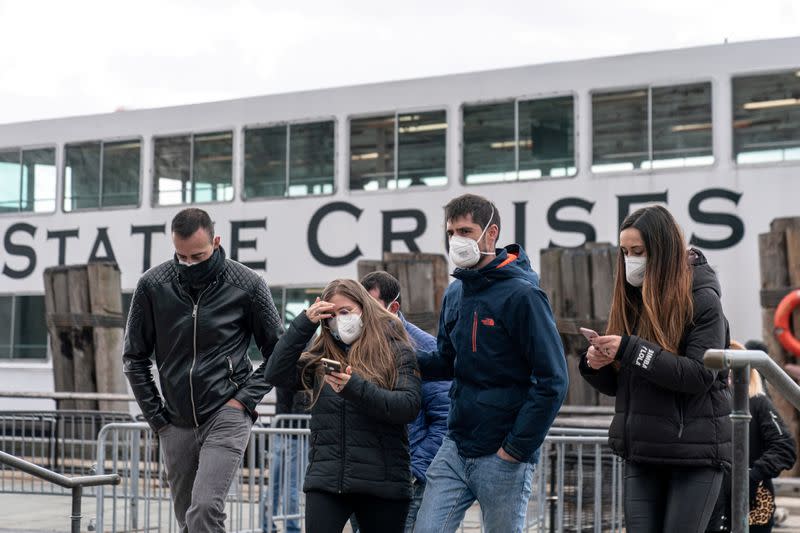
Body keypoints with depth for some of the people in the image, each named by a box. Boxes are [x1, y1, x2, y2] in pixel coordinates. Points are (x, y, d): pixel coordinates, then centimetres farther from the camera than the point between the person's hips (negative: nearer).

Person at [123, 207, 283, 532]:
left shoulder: (247, 285, -7)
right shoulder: (153, 285, -3)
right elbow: (135, 356, 8)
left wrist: (245, 399, -8)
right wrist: (155, 415, 3)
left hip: (226, 416, -4)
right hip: (177, 424, 4)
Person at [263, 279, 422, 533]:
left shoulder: (396, 350, 3)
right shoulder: (321, 356, 13)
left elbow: (409, 406, -9)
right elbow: (276, 375, 0)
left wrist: (356, 387, -21)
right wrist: (304, 323, -3)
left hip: (382, 483, -2)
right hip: (326, 479, 2)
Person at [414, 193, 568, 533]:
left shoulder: (521, 295, -13)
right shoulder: (455, 293, 9)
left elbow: (552, 381, -16)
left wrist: (517, 447, -15)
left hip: (503, 457, -6)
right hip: (455, 447, 6)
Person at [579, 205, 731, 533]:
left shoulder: (701, 300, -7)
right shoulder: (630, 301, 10)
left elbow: (700, 375, -18)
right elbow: (615, 385, 14)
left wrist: (631, 350, -22)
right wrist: (594, 365, -9)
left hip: (695, 454, -5)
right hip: (642, 454, 5)